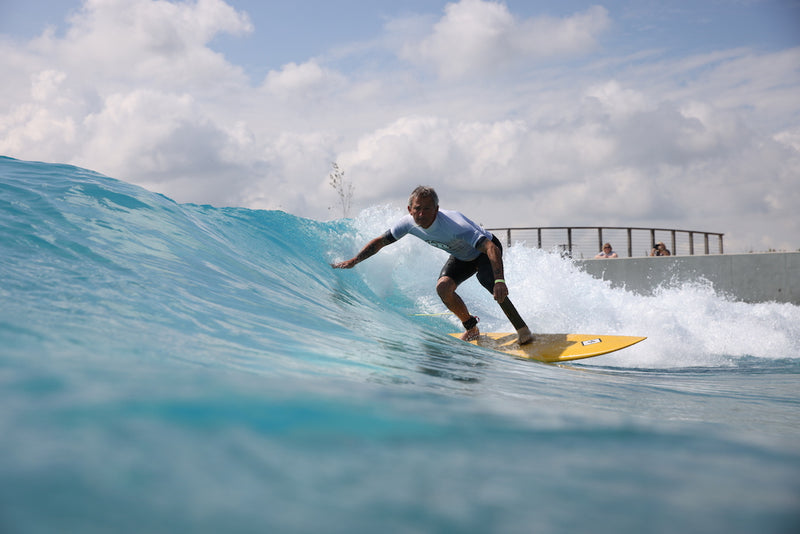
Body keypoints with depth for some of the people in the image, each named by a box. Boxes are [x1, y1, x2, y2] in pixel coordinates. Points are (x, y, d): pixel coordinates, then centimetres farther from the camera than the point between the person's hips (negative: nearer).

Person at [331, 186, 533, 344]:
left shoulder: (454, 226, -42)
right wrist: (353, 261, -12)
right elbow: (380, 241, -7)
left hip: (486, 249, -6)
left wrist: (500, 280, -62)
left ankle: (522, 329, -20)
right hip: (462, 256, 6)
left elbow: (492, 249, -49)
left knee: (489, 284, -33)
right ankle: (471, 328, 8)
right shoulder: (409, 223, -23)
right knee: (443, 287, -15)